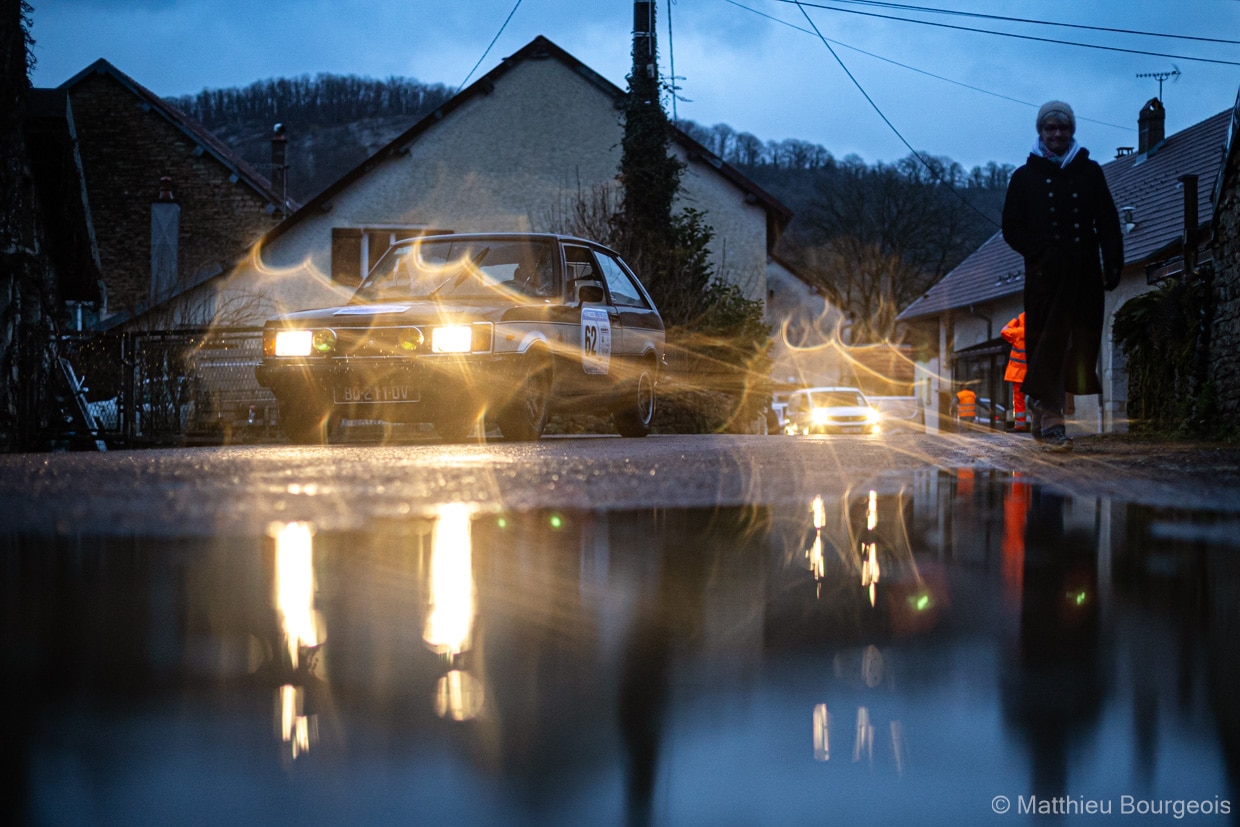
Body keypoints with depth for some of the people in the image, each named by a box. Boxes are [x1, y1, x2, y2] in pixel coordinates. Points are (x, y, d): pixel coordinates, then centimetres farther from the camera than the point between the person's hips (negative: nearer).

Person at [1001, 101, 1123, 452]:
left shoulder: (1090, 172, 15)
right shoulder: (1025, 177, 10)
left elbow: (1108, 222, 11)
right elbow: (1012, 229, 7)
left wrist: (1113, 263, -3)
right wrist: (1042, 252, -9)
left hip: (1085, 275, 2)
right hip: (1044, 275, -2)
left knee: (1082, 344, -1)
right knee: (1046, 344, -11)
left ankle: (1041, 408, 16)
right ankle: (1051, 422, -14)